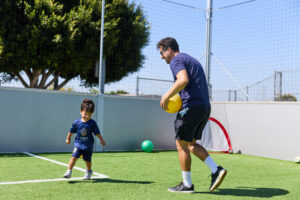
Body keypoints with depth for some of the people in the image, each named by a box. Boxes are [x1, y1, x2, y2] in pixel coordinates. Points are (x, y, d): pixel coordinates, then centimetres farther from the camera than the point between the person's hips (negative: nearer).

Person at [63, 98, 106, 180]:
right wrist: (68, 139, 19)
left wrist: (101, 140, 1)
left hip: (88, 145, 0)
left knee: (88, 160, 12)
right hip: (78, 143, 0)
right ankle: (69, 171, -8)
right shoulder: (76, 122, -6)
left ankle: (88, 171, 37)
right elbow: (71, 131, 9)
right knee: (74, 157, -15)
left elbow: (97, 133, 0)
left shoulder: (92, 123, -9)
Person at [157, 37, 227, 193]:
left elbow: (183, 80, -24)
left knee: (182, 145, 2)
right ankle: (216, 170, 5)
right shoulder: (192, 60, 25)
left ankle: (187, 185, 9)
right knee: (191, 144, 17)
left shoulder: (176, 60, -4)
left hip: (191, 106, -9)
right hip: (205, 107, 9)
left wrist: (166, 96, -15)